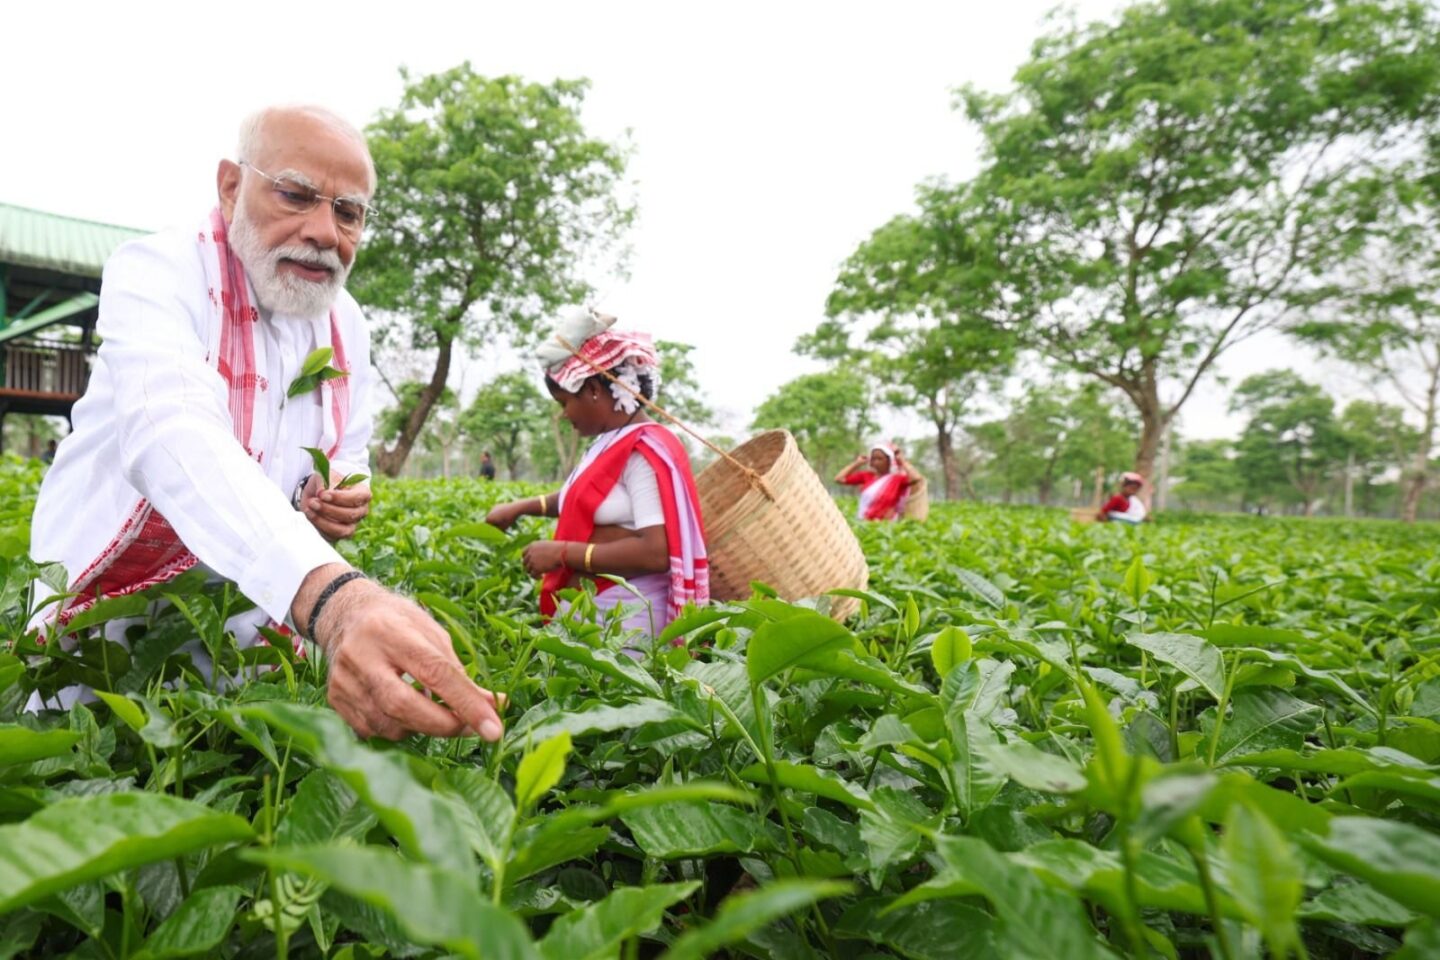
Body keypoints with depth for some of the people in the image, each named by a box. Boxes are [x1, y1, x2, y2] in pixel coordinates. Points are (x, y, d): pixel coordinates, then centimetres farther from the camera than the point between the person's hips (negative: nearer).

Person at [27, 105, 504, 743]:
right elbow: (175, 438, -40)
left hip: (254, 629, 5)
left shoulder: (345, 324, -1)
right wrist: (330, 595, -58)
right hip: (108, 617, -4)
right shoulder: (156, 272, -20)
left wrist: (337, 501, -15)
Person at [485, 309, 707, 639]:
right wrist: (518, 508, 23)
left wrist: (562, 552, -19)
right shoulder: (611, 444, 12)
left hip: (622, 618, -9)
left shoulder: (646, 451, -16)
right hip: (584, 610, 9)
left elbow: (657, 553, -25)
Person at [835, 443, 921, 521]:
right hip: (863, 522, 3)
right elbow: (839, 478, 8)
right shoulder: (866, 476, 10)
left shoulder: (898, 478, -1)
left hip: (885, 524, -3)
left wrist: (903, 461, -7)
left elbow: (916, 478, -21)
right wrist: (857, 463, 9)